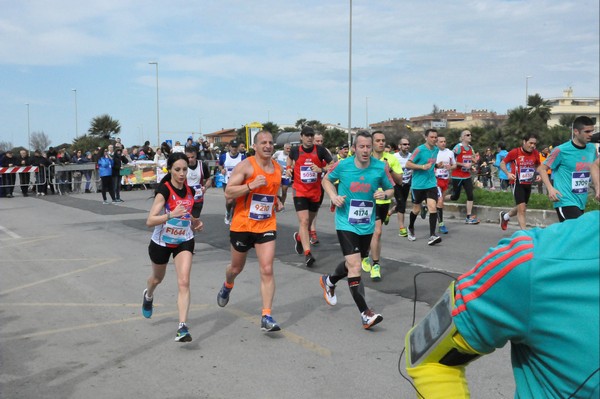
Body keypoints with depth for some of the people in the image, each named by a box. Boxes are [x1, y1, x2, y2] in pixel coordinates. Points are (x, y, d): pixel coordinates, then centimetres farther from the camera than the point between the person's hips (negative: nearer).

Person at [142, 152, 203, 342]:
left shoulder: (190, 190, -6)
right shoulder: (164, 190, -23)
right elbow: (150, 221, -30)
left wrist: (195, 222, -4)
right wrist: (171, 214, -44)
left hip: (184, 241, 2)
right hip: (161, 242, -2)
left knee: (184, 282, -15)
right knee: (157, 278, 23)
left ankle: (183, 327, -16)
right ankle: (148, 296, 59)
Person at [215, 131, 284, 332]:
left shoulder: (277, 168, 7)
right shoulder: (246, 165, -11)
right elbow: (228, 192, -17)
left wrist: (276, 202, 7)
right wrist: (251, 185, -28)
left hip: (266, 226, 3)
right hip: (242, 225, -3)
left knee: (267, 270, -10)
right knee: (237, 267, 17)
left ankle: (266, 317, -7)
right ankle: (227, 287, 52)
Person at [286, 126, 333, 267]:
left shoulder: (320, 150, -4)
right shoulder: (295, 150, -1)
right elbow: (290, 159, 22)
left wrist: (321, 169, -18)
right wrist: (288, 168, 3)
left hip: (316, 192, 2)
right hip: (300, 191, -2)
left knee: (309, 221, 17)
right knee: (304, 221, -16)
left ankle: (298, 237, 48)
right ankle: (307, 254, -17)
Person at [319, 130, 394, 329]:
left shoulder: (380, 167, -8)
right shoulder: (343, 165, -10)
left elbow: (391, 189, 6)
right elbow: (326, 180, 8)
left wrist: (384, 194, -18)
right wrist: (334, 196, -10)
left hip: (367, 225, 4)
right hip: (346, 223, -3)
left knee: (352, 263, 21)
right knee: (355, 266, -15)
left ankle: (329, 281, 51)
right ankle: (365, 314, -10)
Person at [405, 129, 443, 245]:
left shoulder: (436, 150, 7)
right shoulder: (419, 150, -12)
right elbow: (408, 164, -14)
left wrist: (437, 165, 4)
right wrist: (423, 167, -23)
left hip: (431, 183, 4)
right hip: (418, 184, -4)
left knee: (433, 207, -12)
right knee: (416, 209, 10)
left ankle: (432, 235, -13)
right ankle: (411, 228, 37)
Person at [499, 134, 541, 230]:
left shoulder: (535, 153, -1)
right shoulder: (515, 152, -13)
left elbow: (538, 166, 17)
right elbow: (502, 163, -2)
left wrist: (538, 175, -4)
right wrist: (508, 173, -19)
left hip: (528, 184, 6)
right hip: (517, 183, -6)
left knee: (521, 208, 17)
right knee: (522, 208, -12)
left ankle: (505, 216, 44)